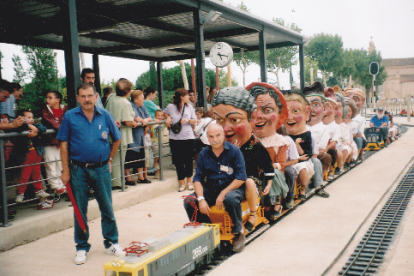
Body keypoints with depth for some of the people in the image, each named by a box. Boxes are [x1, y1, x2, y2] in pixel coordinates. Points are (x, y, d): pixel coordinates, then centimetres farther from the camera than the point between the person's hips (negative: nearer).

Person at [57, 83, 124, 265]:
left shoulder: (105, 116, 1)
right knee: (80, 210, 7)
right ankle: (82, 247, 20)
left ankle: (111, 243, 23)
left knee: (107, 208, 8)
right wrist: (65, 171, -4)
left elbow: (117, 139, 14)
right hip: (78, 170, -1)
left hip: (101, 169, 1)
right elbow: (64, 144, -1)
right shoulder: (70, 117, -2)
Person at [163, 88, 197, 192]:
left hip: (188, 137, 2)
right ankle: (182, 183, 17)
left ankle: (189, 182, 21)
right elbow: (164, 114, 18)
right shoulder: (171, 107, -1)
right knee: (178, 162, 4)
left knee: (188, 160, 6)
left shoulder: (189, 107, 6)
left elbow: (194, 121, 9)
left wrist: (188, 120, -10)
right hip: (175, 138, -1)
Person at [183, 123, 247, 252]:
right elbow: (197, 179, 1)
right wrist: (201, 199, -17)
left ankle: (238, 233, -13)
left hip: (232, 188, -4)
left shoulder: (234, 151, -7)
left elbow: (241, 178, -11)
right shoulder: (204, 154, 3)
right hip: (210, 189, 4)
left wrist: (223, 194, -20)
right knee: (189, 201, -19)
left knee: (231, 199, -38)